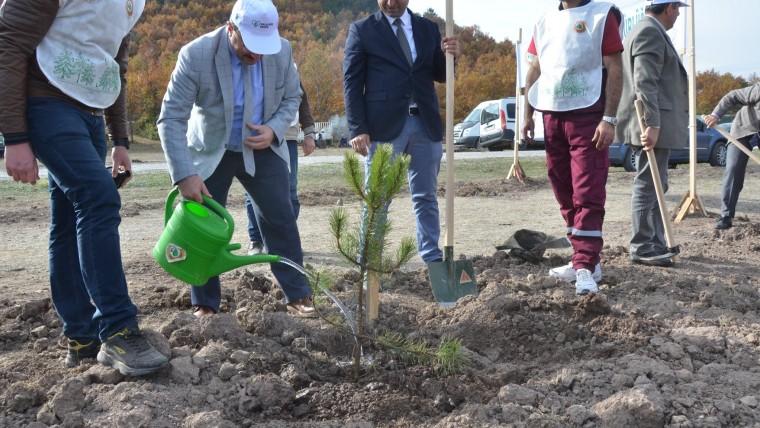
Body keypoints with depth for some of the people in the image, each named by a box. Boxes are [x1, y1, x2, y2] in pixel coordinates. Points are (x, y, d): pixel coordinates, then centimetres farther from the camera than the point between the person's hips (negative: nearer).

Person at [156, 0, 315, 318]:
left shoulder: (282, 51, -16)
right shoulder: (196, 54, -26)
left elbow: (292, 97, 2)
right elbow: (172, 118, -25)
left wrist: (274, 129, -18)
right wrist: (185, 175, -32)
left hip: (262, 150, 2)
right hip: (209, 152, -2)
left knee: (281, 221, -1)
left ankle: (297, 296, 11)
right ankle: (205, 306, 15)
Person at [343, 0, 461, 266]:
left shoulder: (428, 28, 13)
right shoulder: (361, 30, 2)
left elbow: (440, 75, 14)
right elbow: (352, 82, -2)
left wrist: (449, 56, -9)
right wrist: (357, 129, -11)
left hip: (426, 124, 4)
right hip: (383, 125, -3)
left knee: (426, 197, 10)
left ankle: (431, 256, 19)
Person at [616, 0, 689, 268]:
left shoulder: (649, 31, 21)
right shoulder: (651, 32, -13)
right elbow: (645, 83, -22)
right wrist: (652, 124, -27)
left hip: (657, 124, 11)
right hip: (654, 125, -11)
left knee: (654, 186, 15)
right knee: (647, 186, -6)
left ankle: (656, 243, 23)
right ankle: (641, 248, -1)